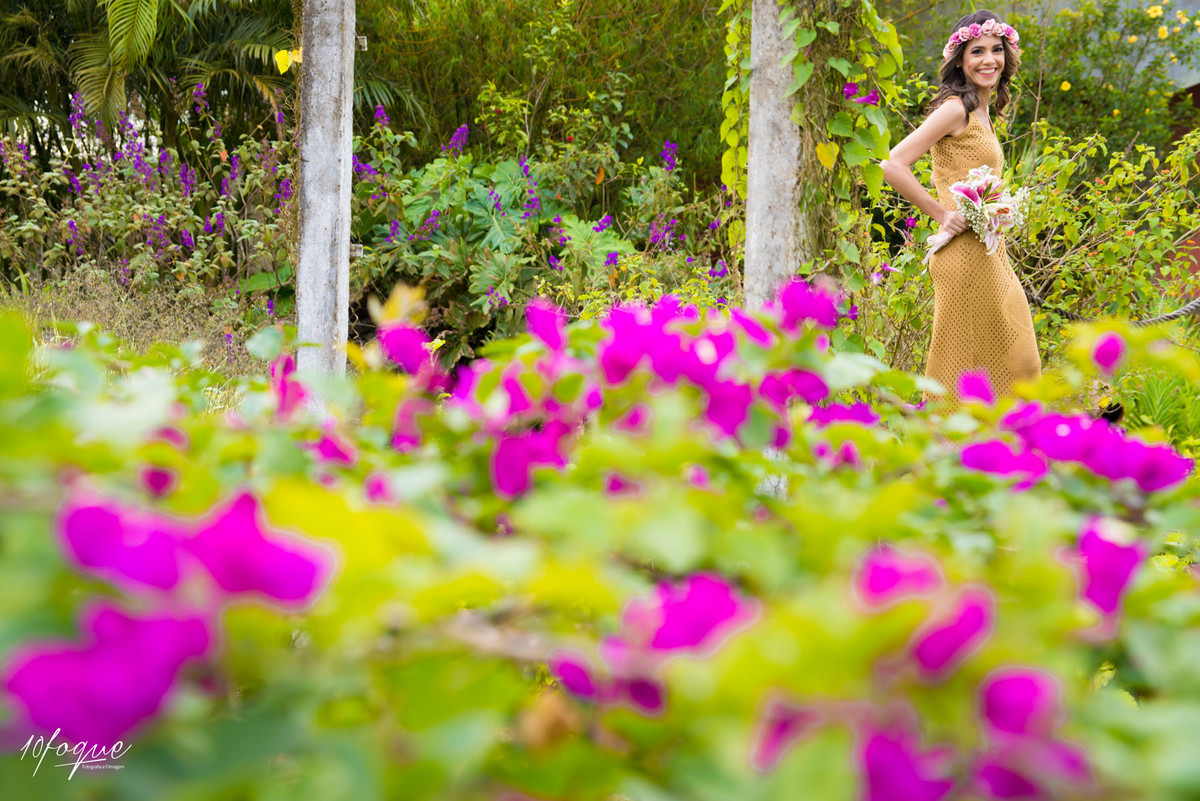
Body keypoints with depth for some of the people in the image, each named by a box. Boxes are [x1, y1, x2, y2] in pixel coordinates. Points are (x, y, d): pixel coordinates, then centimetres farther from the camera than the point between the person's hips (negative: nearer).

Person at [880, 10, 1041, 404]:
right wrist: (941, 214, -16)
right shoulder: (955, 109, -10)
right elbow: (892, 165, -19)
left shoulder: (982, 113, 18)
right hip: (965, 256, -9)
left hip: (987, 251, 9)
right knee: (969, 365, -7)